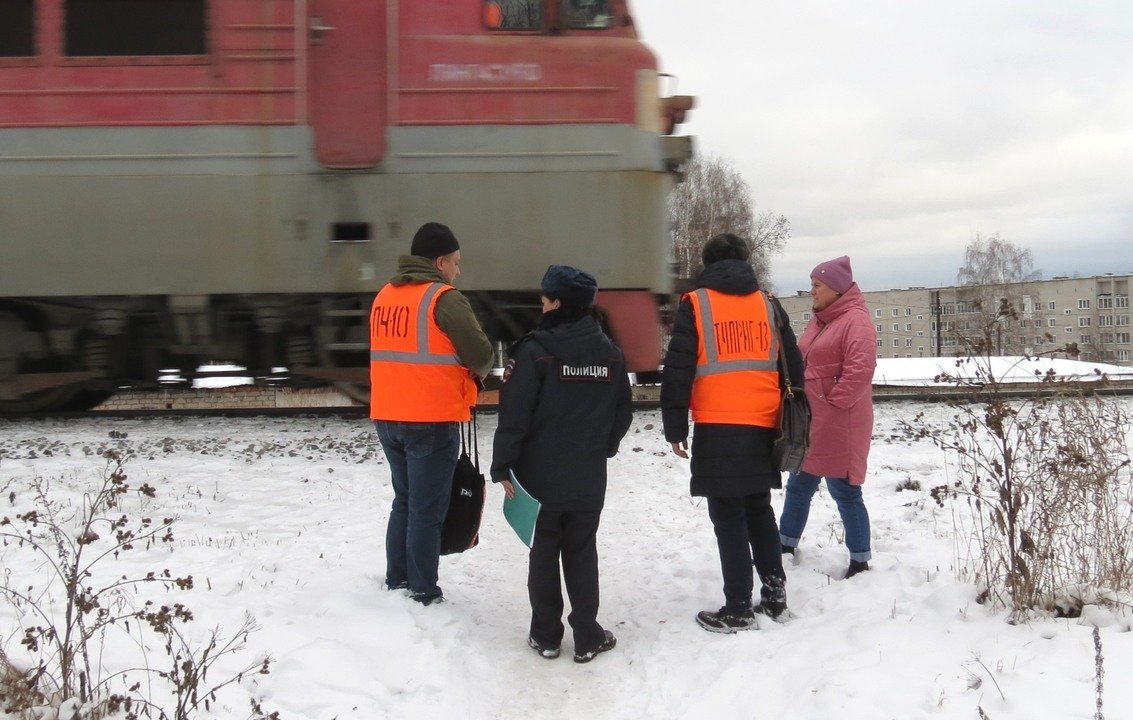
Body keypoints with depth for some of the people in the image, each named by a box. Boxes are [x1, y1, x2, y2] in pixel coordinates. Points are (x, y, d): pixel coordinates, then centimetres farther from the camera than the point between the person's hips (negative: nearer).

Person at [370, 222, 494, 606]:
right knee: (427, 510, 2)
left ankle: (396, 584, 26)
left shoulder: (384, 296, 11)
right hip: (431, 420, -7)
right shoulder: (444, 298, -12)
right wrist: (476, 373, 7)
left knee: (404, 501, 20)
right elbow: (480, 353, -14)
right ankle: (423, 595, 8)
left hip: (387, 418, 7)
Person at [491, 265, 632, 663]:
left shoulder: (534, 351, -14)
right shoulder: (610, 353, 2)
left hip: (541, 475, -3)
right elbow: (622, 413, 10)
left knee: (543, 553, 9)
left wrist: (503, 466, -8)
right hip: (589, 479, 4)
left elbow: (514, 415, -15)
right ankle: (587, 637, 15)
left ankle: (546, 634, 15)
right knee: (582, 554, 12)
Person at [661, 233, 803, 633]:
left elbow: (677, 370, -4)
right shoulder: (768, 304, 11)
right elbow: (793, 366, 13)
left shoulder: (695, 304, -1)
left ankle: (738, 609, 3)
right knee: (759, 510, 18)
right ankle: (774, 592, 20)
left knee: (729, 517, 1)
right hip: (763, 428, 4)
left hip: (718, 429, -4)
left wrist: (675, 428, 1)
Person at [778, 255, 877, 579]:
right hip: (809, 422, 9)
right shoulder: (818, 320, 15)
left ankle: (860, 561, 10)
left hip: (839, 426, -9)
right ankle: (786, 544, 33)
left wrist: (833, 401, -19)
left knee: (844, 492, -1)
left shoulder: (855, 320, -14)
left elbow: (861, 369, -25)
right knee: (799, 486, 19)